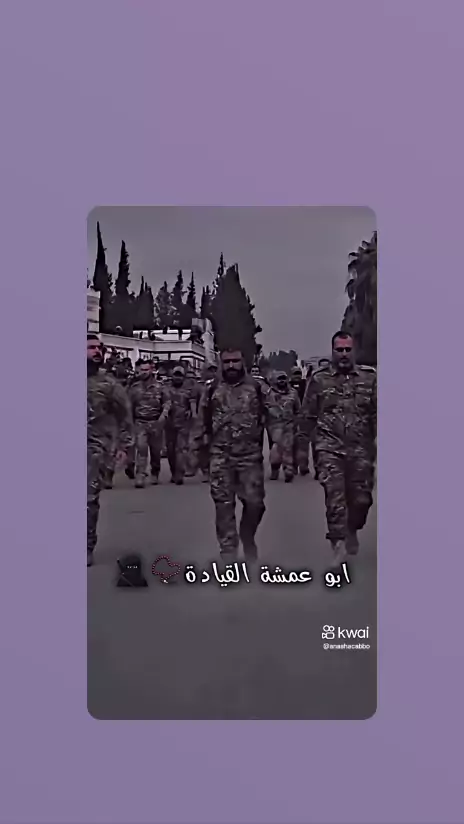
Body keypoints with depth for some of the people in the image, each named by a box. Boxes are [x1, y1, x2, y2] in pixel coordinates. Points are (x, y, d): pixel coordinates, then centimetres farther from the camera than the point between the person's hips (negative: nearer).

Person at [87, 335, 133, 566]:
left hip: (93, 446, -1)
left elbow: (124, 416, 11)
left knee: (90, 499, -2)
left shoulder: (109, 384, 5)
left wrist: (124, 445, 7)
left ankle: (88, 547, 9)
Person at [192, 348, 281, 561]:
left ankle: (248, 538, 27)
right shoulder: (211, 390, 6)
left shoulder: (258, 389, 2)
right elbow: (201, 422, 12)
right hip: (220, 457, 1)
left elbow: (273, 419, 2)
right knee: (224, 506, 1)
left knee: (254, 502, -1)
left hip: (251, 456, -1)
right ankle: (228, 551, 9)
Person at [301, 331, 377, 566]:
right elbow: (308, 414, 8)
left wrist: (371, 440, 3)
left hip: (361, 450, 2)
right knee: (335, 497, -11)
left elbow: (376, 412, 7)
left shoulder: (369, 377, 4)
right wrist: (319, 439, 5)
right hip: (330, 449, -2)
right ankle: (339, 543, -6)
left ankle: (352, 531, 36)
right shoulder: (319, 379, 2)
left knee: (362, 498, 9)